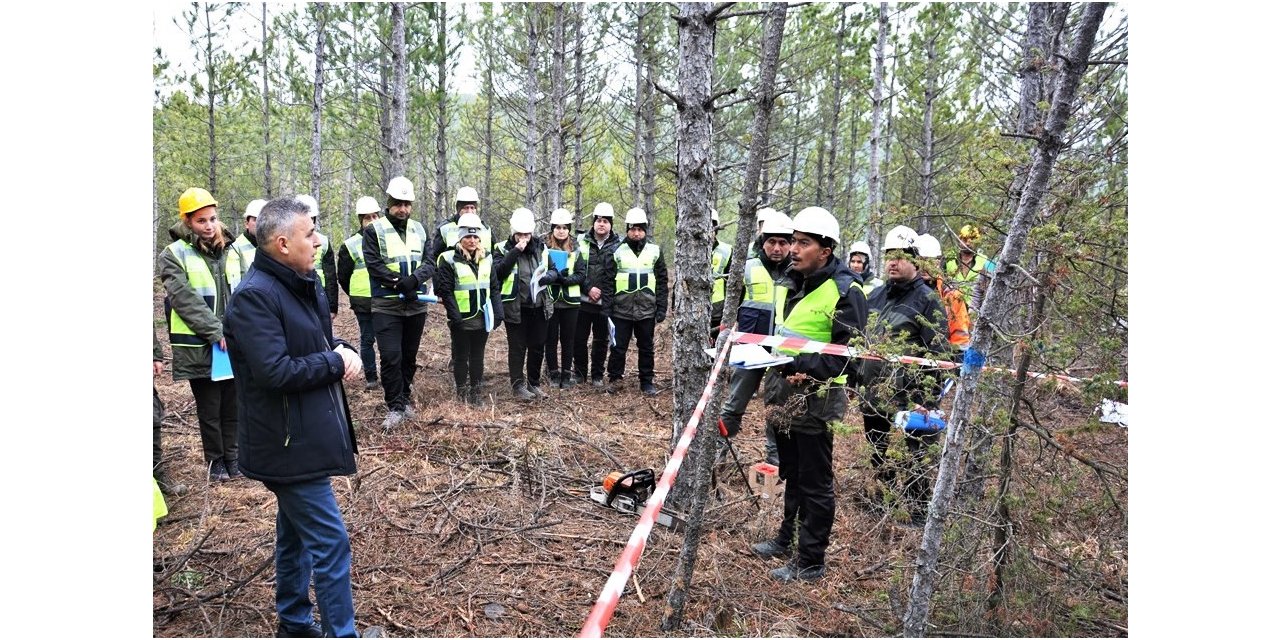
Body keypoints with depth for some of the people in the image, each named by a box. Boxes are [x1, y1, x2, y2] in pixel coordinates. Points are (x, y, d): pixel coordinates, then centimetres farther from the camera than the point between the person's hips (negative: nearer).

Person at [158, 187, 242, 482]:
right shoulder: (175, 255, -5)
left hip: (233, 345, 4)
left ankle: (232, 456, 26)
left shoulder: (229, 250, 8)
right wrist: (216, 331, -19)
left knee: (232, 404, 12)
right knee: (209, 409, 7)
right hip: (199, 347, -3)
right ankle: (215, 460, 22)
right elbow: (185, 300, -13)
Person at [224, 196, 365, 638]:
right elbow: (276, 372, -28)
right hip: (289, 442, -10)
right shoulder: (255, 296, -21)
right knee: (329, 541, -5)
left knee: (296, 533, 21)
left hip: (305, 435, 10)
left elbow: (322, 341, 18)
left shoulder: (305, 283, 8)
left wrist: (346, 352, -4)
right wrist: (336, 362, -16)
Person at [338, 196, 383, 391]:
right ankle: (371, 378, 14)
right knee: (367, 339, 5)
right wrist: (355, 295, 8)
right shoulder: (351, 245, 0)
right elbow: (342, 276, 8)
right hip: (364, 302, -1)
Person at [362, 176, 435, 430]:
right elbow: (374, 265, -12)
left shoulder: (419, 230, 10)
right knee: (391, 358, -8)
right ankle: (395, 407, 2)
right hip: (386, 306, -4)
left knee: (409, 356, 13)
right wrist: (401, 283, -19)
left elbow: (430, 263, 2)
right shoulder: (373, 230, -3)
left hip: (416, 305, 4)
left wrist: (414, 279, -17)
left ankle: (405, 400, 28)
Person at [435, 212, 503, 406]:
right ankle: (462, 397, 17)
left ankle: (477, 395, 24)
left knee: (478, 357, 14)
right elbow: (445, 291, -11)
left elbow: (494, 288, 11)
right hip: (462, 320, -4)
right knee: (461, 358, 7)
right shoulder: (449, 259, -8)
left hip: (482, 319, 5)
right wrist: (455, 317, -17)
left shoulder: (486, 258, 8)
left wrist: (498, 313, 2)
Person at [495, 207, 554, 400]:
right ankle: (518, 385, 16)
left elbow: (555, 271, 10)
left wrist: (548, 277, -13)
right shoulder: (504, 249, -4)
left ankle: (534, 383, 27)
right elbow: (498, 272, -20)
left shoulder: (541, 248, 7)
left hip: (538, 307, 4)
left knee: (537, 347, 12)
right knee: (517, 348, 4)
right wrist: (515, 253, -25)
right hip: (515, 308, -4)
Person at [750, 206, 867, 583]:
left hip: (816, 400, -8)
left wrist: (801, 364, -28)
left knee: (815, 482, 3)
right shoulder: (787, 283, 12)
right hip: (784, 395, 8)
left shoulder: (844, 292, -14)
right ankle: (788, 539, 38)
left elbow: (846, 353, -19)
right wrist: (773, 367, 4)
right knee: (791, 474, 22)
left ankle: (811, 562, 15)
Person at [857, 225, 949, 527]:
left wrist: (926, 400, -17)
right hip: (872, 397, 7)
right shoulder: (876, 296, 12)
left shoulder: (927, 299, -8)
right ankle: (880, 502, 37)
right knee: (878, 457, 20)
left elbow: (939, 354, -13)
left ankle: (917, 515, 19)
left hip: (907, 400, -7)